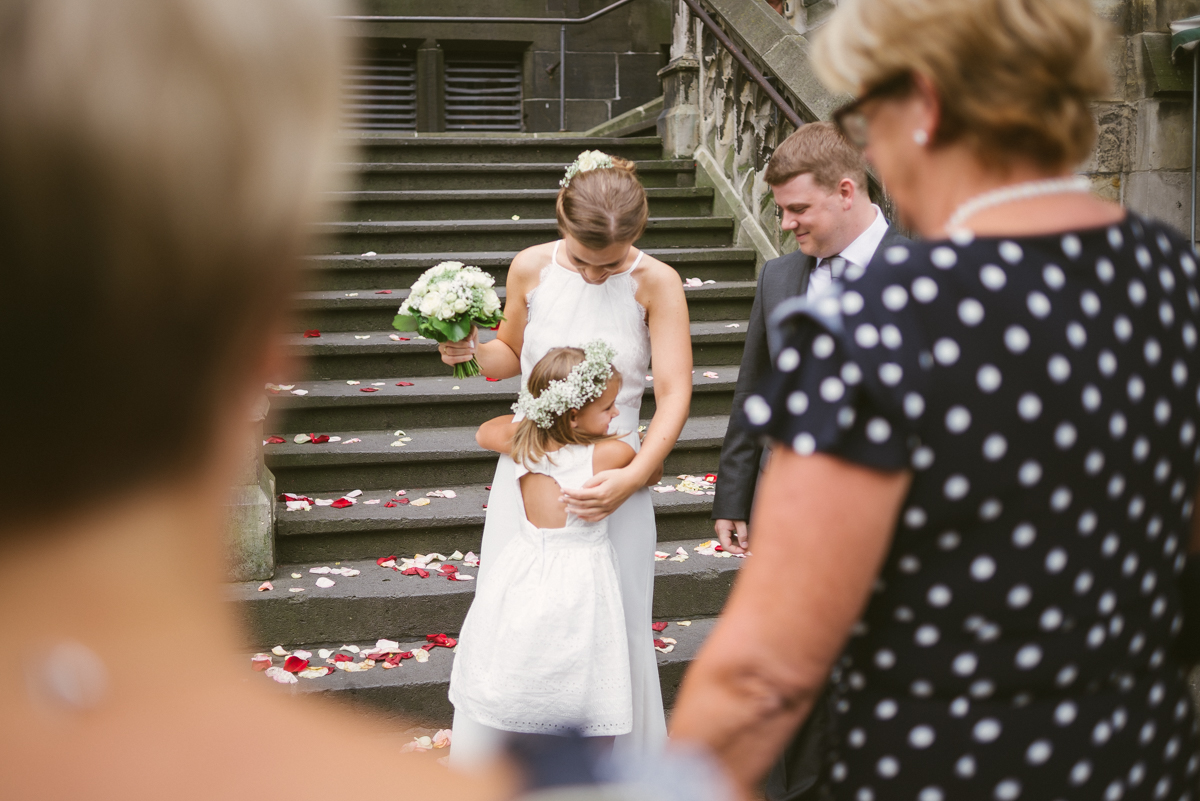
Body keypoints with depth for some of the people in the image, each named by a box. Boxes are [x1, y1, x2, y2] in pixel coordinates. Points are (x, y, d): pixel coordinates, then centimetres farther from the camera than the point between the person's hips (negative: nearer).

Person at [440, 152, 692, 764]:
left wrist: (632, 478, -25)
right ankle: (496, 762, 32)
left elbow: (674, 393, -13)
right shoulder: (531, 268, -5)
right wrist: (473, 351, -11)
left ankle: (615, 764, 30)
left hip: (613, 479, -2)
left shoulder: (656, 284, -12)